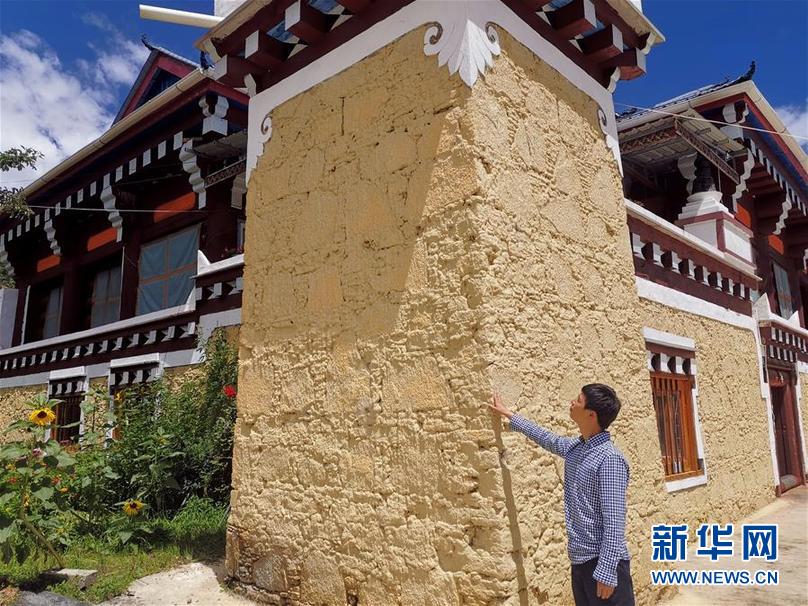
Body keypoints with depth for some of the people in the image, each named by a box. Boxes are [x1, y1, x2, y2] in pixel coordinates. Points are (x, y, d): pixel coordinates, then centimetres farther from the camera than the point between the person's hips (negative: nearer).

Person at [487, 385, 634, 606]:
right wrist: (508, 414, 32)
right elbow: (546, 438, 25)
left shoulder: (609, 459, -19)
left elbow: (614, 521, -21)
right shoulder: (573, 448, 5)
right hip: (579, 560, 8)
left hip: (603, 562, -8)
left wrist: (606, 572, -22)